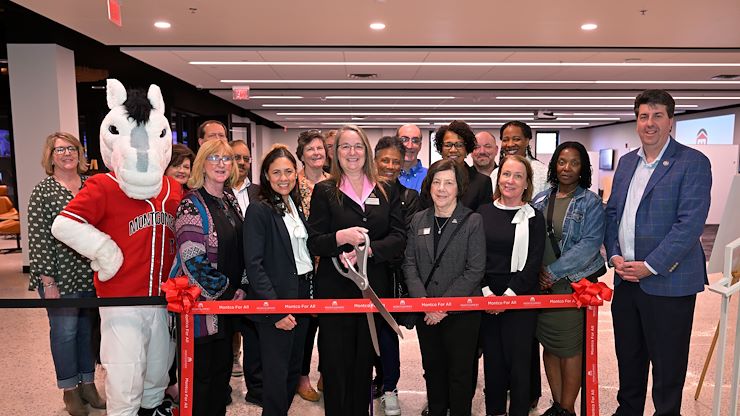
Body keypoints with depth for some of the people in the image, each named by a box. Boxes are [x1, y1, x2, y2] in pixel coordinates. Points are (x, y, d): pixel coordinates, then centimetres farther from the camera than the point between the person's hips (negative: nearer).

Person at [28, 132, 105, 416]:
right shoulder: (43, 191, -5)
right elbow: (38, 239, -8)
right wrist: (48, 282, -11)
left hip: (92, 274, 4)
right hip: (61, 276, -3)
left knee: (88, 328, 13)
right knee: (64, 331, 6)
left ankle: (88, 383, 30)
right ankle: (70, 389, 25)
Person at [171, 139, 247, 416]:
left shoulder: (230, 200, 10)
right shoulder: (192, 205, -13)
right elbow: (193, 260, -18)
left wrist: (241, 288, 3)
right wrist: (226, 293, -13)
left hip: (230, 299, 7)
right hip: (201, 301, -7)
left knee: (223, 366, 17)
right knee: (200, 372, 6)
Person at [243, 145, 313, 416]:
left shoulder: (296, 206, 11)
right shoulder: (259, 210, -11)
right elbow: (254, 264, -16)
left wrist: (310, 296, 11)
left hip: (302, 297, 7)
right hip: (275, 302, -7)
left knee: (294, 369, 16)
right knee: (277, 374, 2)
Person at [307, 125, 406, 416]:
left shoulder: (386, 191, 9)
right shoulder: (324, 191, 2)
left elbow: (398, 237, 0)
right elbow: (313, 243, -3)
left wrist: (367, 249, -15)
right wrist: (341, 237, -22)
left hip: (375, 287, 2)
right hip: (335, 288, -2)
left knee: (365, 362, 13)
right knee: (336, 363, 3)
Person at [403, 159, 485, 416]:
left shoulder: (473, 222, -6)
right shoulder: (418, 220, 6)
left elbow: (475, 270, -11)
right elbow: (410, 264, 2)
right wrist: (425, 303, -10)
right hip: (425, 313, 4)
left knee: (460, 372, 8)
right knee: (432, 368, 16)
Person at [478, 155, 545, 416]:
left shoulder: (533, 218, 1)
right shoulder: (482, 213, 6)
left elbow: (533, 263, -5)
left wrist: (509, 294, -13)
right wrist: (486, 292, -8)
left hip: (520, 298, -2)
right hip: (486, 298, 2)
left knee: (518, 360, 2)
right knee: (492, 358, 10)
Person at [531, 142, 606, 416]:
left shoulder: (590, 202, -3)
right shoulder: (540, 199, 8)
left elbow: (590, 243, -12)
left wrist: (554, 271, -17)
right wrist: (537, 271, -6)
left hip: (574, 283, -4)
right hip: (543, 284, 4)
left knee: (570, 347, 2)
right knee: (549, 344, 10)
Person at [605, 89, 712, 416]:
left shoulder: (693, 163, -8)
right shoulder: (626, 162, 11)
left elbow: (690, 222, -16)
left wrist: (650, 266, -18)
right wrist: (614, 255, -2)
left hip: (668, 282, -6)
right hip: (626, 278, 6)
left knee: (667, 363, 8)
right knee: (628, 357, 19)